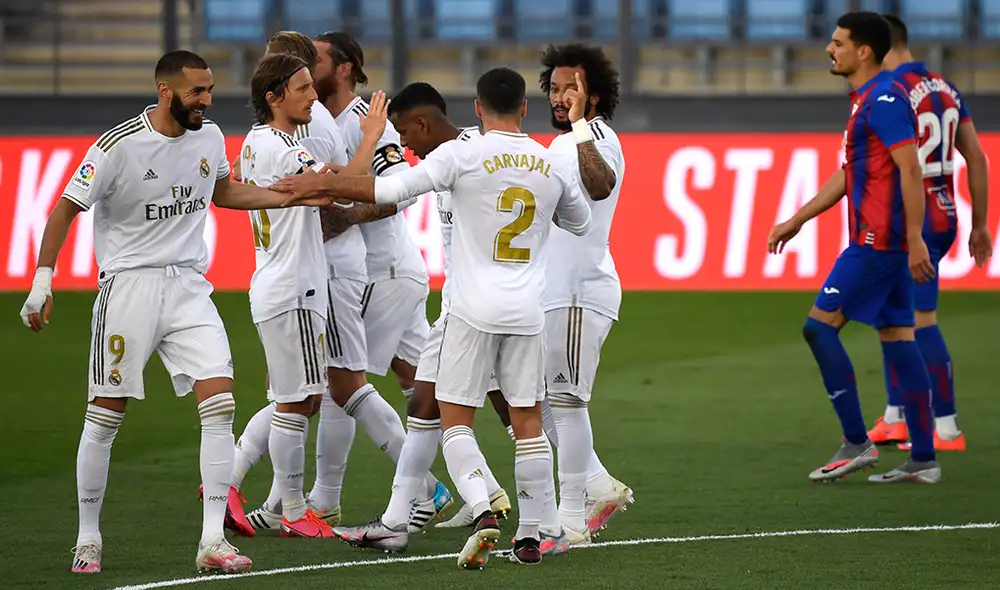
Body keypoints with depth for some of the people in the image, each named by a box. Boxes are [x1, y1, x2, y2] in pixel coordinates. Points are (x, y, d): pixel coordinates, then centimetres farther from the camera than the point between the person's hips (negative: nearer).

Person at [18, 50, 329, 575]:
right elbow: (65, 209, -7)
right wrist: (42, 279, -13)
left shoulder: (209, 137, 4)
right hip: (129, 285, -4)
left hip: (188, 286, 5)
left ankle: (212, 542, -9)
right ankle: (88, 538, 16)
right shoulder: (118, 146, -14)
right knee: (105, 415, 0)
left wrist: (295, 196, 16)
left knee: (220, 403, -10)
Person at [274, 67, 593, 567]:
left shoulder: (463, 155, -9)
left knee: (455, 419, 4)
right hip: (527, 313, 3)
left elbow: (388, 191, -13)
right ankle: (530, 535, 10)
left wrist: (321, 183, -4)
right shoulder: (552, 165, 6)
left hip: (473, 310, -3)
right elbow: (581, 222, 24)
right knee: (527, 421, 10)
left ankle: (483, 511, -17)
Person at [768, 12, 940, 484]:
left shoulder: (884, 99, -14)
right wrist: (795, 222, 28)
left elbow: (910, 169, -21)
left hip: (878, 240, -10)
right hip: (885, 242, 10)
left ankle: (856, 444, -5)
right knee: (897, 338, 8)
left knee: (819, 325, -7)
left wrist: (915, 240, -26)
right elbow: (848, 176, 26)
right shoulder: (866, 101, 18)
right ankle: (923, 459, 7)